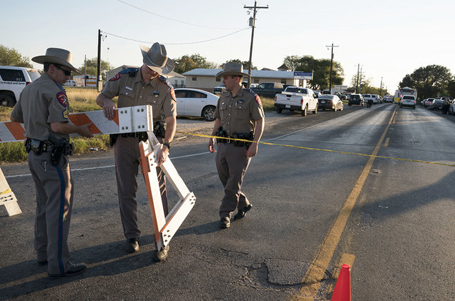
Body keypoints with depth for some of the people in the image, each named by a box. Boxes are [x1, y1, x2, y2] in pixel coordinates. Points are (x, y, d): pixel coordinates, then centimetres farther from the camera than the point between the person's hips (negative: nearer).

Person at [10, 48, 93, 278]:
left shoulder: (28, 89, 14)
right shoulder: (55, 91, -15)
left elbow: (14, 118, 23)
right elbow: (57, 126, -24)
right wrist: (81, 130, -9)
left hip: (34, 153, 10)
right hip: (52, 156, -10)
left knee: (44, 205, 18)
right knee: (60, 208, -4)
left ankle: (43, 253, 30)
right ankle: (58, 264, 1)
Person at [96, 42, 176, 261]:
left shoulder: (165, 88, -7)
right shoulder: (124, 77, -1)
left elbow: (171, 120, -12)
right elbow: (100, 97, 6)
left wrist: (165, 147, -25)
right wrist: (107, 102, -19)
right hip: (124, 141, 2)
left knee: (158, 191, 0)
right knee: (126, 191, 7)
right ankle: (131, 236, 22)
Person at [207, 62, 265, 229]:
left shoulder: (251, 98, -8)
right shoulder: (223, 97, 11)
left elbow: (260, 121, -9)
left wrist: (255, 144, -17)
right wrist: (212, 138, 12)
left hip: (241, 147, -6)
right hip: (223, 145, 7)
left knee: (233, 183, -2)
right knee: (225, 179, 11)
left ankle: (225, 215, 10)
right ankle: (244, 205, 31)